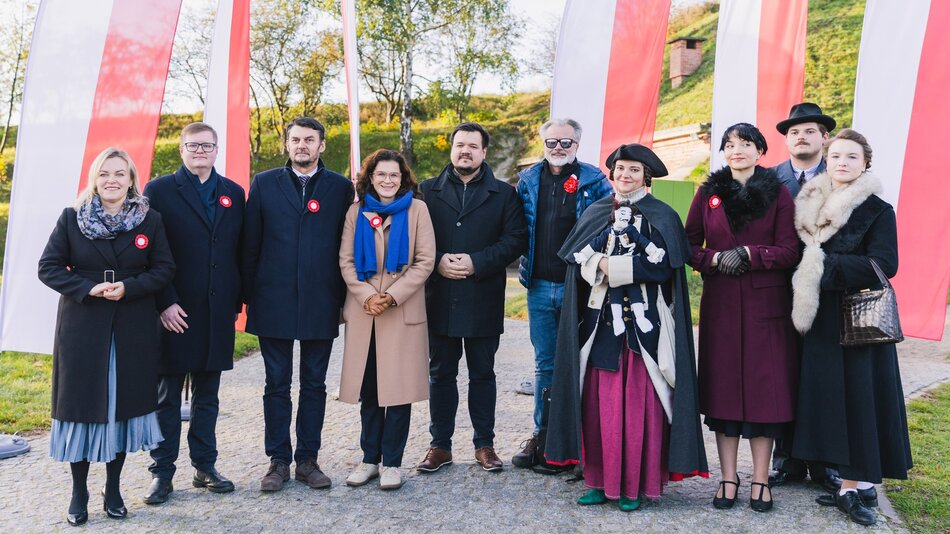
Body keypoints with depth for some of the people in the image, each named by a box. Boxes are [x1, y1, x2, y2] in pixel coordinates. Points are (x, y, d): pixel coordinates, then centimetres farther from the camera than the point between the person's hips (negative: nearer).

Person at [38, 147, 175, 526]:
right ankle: (79, 494, 20)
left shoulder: (150, 221, 2)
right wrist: (88, 288, -16)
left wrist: (129, 287, -15)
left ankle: (113, 489, 24)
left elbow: (165, 269, 1)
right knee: (82, 404, 5)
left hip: (133, 330, 1)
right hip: (81, 328, 0)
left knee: (123, 404, 8)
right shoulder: (72, 218, 1)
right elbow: (48, 268, 0)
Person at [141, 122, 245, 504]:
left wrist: (237, 302, 6)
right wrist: (164, 303, -13)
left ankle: (205, 466, 23)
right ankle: (162, 472, 15)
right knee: (167, 395, 6)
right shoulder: (159, 191, -1)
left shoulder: (234, 193, 10)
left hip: (218, 312, 4)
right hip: (175, 312, -3)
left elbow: (239, 252, 10)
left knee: (208, 394, 12)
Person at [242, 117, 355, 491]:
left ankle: (308, 459, 20)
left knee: (314, 386, 9)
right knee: (276, 385, 7)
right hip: (274, 302, 0)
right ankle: (279, 460, 18)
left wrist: (343, 296, 1)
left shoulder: (341, 188, 5)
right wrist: (249, 294, 1)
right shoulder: (264, 184, 5)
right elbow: (250, 244, 5)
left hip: (320, 303, 0)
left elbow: (347, 246, 5)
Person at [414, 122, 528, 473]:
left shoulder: (503, 194, 5)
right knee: (440, 374, 9)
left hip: (483, 302, -1)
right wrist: (438, 262, -13)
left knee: (482, 374, 9)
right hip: (439, 300, 1)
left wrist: (476, 263, -15)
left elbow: (515, 240, -4)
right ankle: (440, 445, 20)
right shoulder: (428, 191, 8)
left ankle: (484, 444, 21)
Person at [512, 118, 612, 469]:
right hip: (539, 286, 3)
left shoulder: (594, 181, -1)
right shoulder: (528, 180, 9)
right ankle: (542, 435, 22)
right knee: (545, 364, 11)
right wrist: (524, 266, 9)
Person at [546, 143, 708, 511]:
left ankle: (635, 484, 8)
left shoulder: (662, 218, 2)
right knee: (599, 402, 3)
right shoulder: (595, 214, 14)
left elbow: (663, 267, -10)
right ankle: (601, 479, 13)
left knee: (637, 403, -2)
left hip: (642, 324, -3)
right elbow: (578, 261, 5)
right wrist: (600, 265, -15)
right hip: (601, 321, 3)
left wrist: (613, 265, -12)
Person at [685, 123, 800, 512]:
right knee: (723, 386, 2)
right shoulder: (708, 194, 9)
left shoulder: (778, 195, 3)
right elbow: (689, 247, 5)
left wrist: (748, 254, -16)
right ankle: (728, 479, 11)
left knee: (764, 386, 0)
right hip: (720, 304, 1)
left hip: (766, 304, -1)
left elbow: (789, 252, -3)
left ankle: (760, 481, 11)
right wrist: (716, 258, -13)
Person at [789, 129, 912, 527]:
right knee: (831, 396, 5)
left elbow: (883, 265, -14)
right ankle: (853, 485, 15)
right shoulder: (809, 207, 10)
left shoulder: (878, 211, -3)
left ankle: (858, 485, 9)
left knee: (861, 394, -2)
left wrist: (824, 266, -16)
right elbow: (795, 256, 13)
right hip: (820, 319, 4)